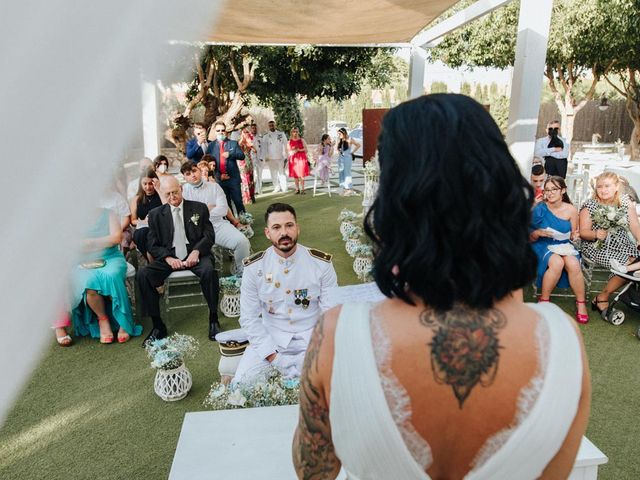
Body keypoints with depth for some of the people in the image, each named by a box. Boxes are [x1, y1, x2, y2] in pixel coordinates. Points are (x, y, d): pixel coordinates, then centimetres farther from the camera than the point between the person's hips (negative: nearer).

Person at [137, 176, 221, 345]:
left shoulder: (199, 208, 8)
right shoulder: (155, 214, 10)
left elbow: (209, 236, 4)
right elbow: (152, 245, 7)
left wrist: (196, 251, -15)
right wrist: (168, 258, -12)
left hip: (195, 254, -2)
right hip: (169, 258, 2)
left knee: (209, 271, -34)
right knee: (142, 274, -23)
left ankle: (213, 319, -16)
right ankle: (158, 326, -11)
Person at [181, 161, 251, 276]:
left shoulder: (214, 186, 13)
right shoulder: (183, 191, 9)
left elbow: (223, 210, 0)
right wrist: (207, 208, -4)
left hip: (218, 224, 2)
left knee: (242, 241, -22)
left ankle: (241, 274, 0)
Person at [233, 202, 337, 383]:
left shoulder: (321, 263, -7)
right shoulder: (253, 267, -5)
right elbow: (249, 318, -4)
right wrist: (273, 357, -13)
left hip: (311, 337, 0)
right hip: (270, 339, 1)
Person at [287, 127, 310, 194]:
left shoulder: (302, 140, 6)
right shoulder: (289, 142, 8)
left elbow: (305, 149, 5)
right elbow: (288, 151, 8)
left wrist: (299, 150, -11)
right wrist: (293, 151, -10)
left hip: (301, 158, -2)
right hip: (293, 159, 2)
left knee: (301, 175, -6)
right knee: (295, 175, 2)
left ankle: (302, 189, -1)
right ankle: (297, 189, 13)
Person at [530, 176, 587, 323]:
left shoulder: (571, 210, 0)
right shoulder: (539, 209, -6)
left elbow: (573, 234, 12)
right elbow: (530, 237, -2)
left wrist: (575, 236, -11)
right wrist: (538, 233, -23)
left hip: (564, 245, 2)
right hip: (543, 245, -2)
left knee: (573, 264, -30)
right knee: (557, 262, -34)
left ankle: (581, 302, -10)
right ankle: (544, 300, -17)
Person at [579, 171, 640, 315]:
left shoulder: (626, 202, 6)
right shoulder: (590, 206, -5)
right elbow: (583, 232, -6)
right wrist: (596, 234, -26)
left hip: (622, 245, 5)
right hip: (597, 248, -5)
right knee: (625, 265, -26)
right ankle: (602, 298, -6)